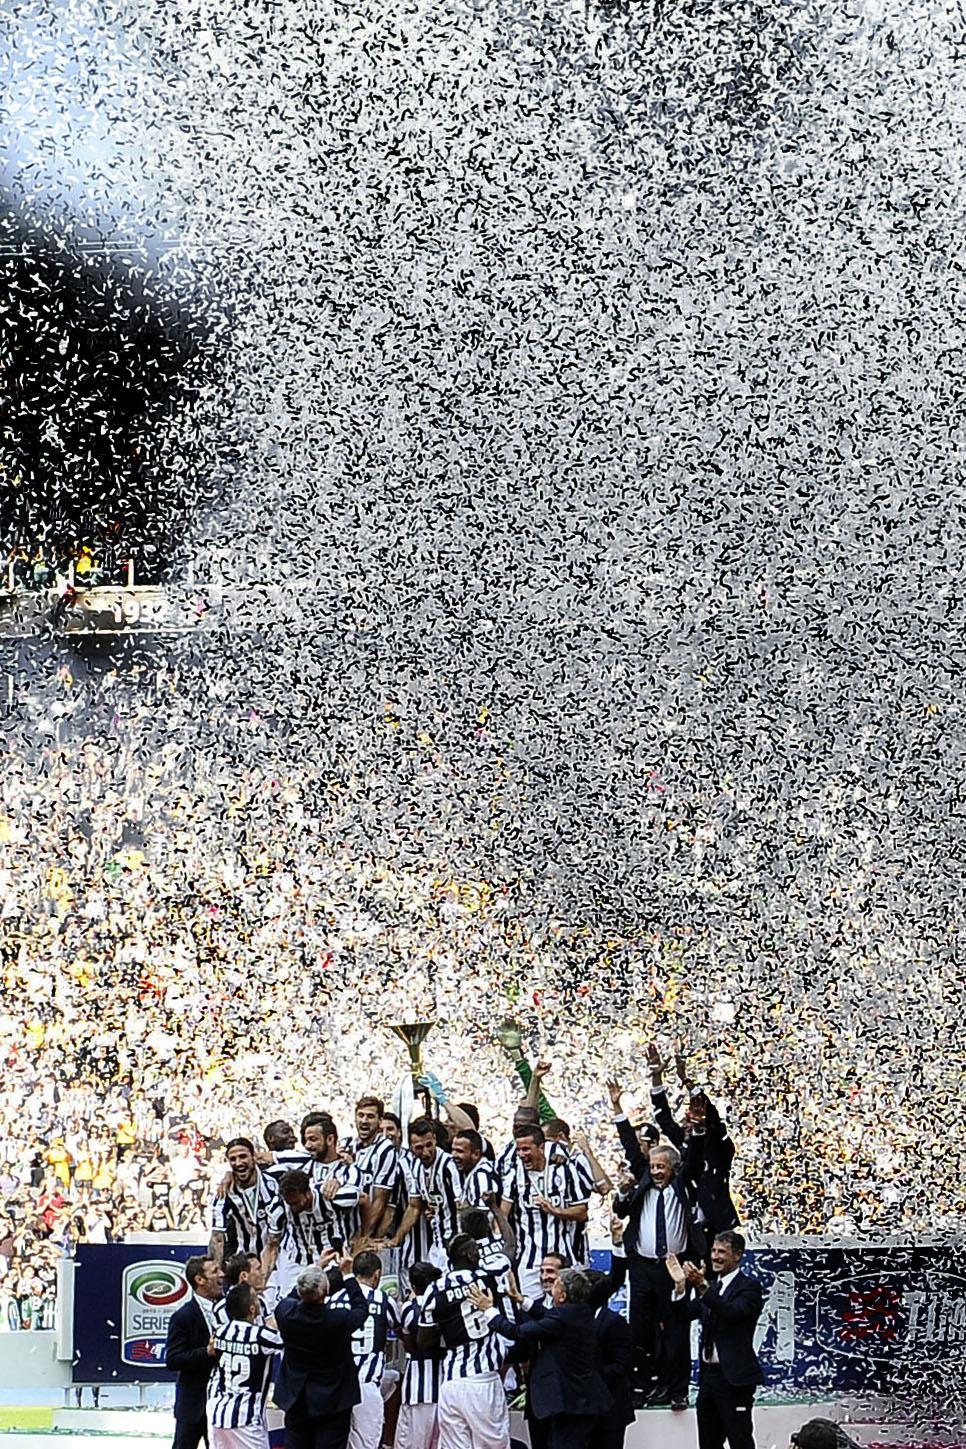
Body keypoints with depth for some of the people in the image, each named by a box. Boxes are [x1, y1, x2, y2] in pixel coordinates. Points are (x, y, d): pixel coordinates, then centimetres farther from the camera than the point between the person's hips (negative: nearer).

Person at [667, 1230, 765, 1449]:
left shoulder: (749, 1286, -7)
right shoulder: (712, 1287, 16)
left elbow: (733, 1312, -24)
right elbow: (685, 1314, 7)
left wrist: (703, 1287, -34)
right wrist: (680, 1285, -9)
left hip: (734, 1377, -8)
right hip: (709, 1373, 8)